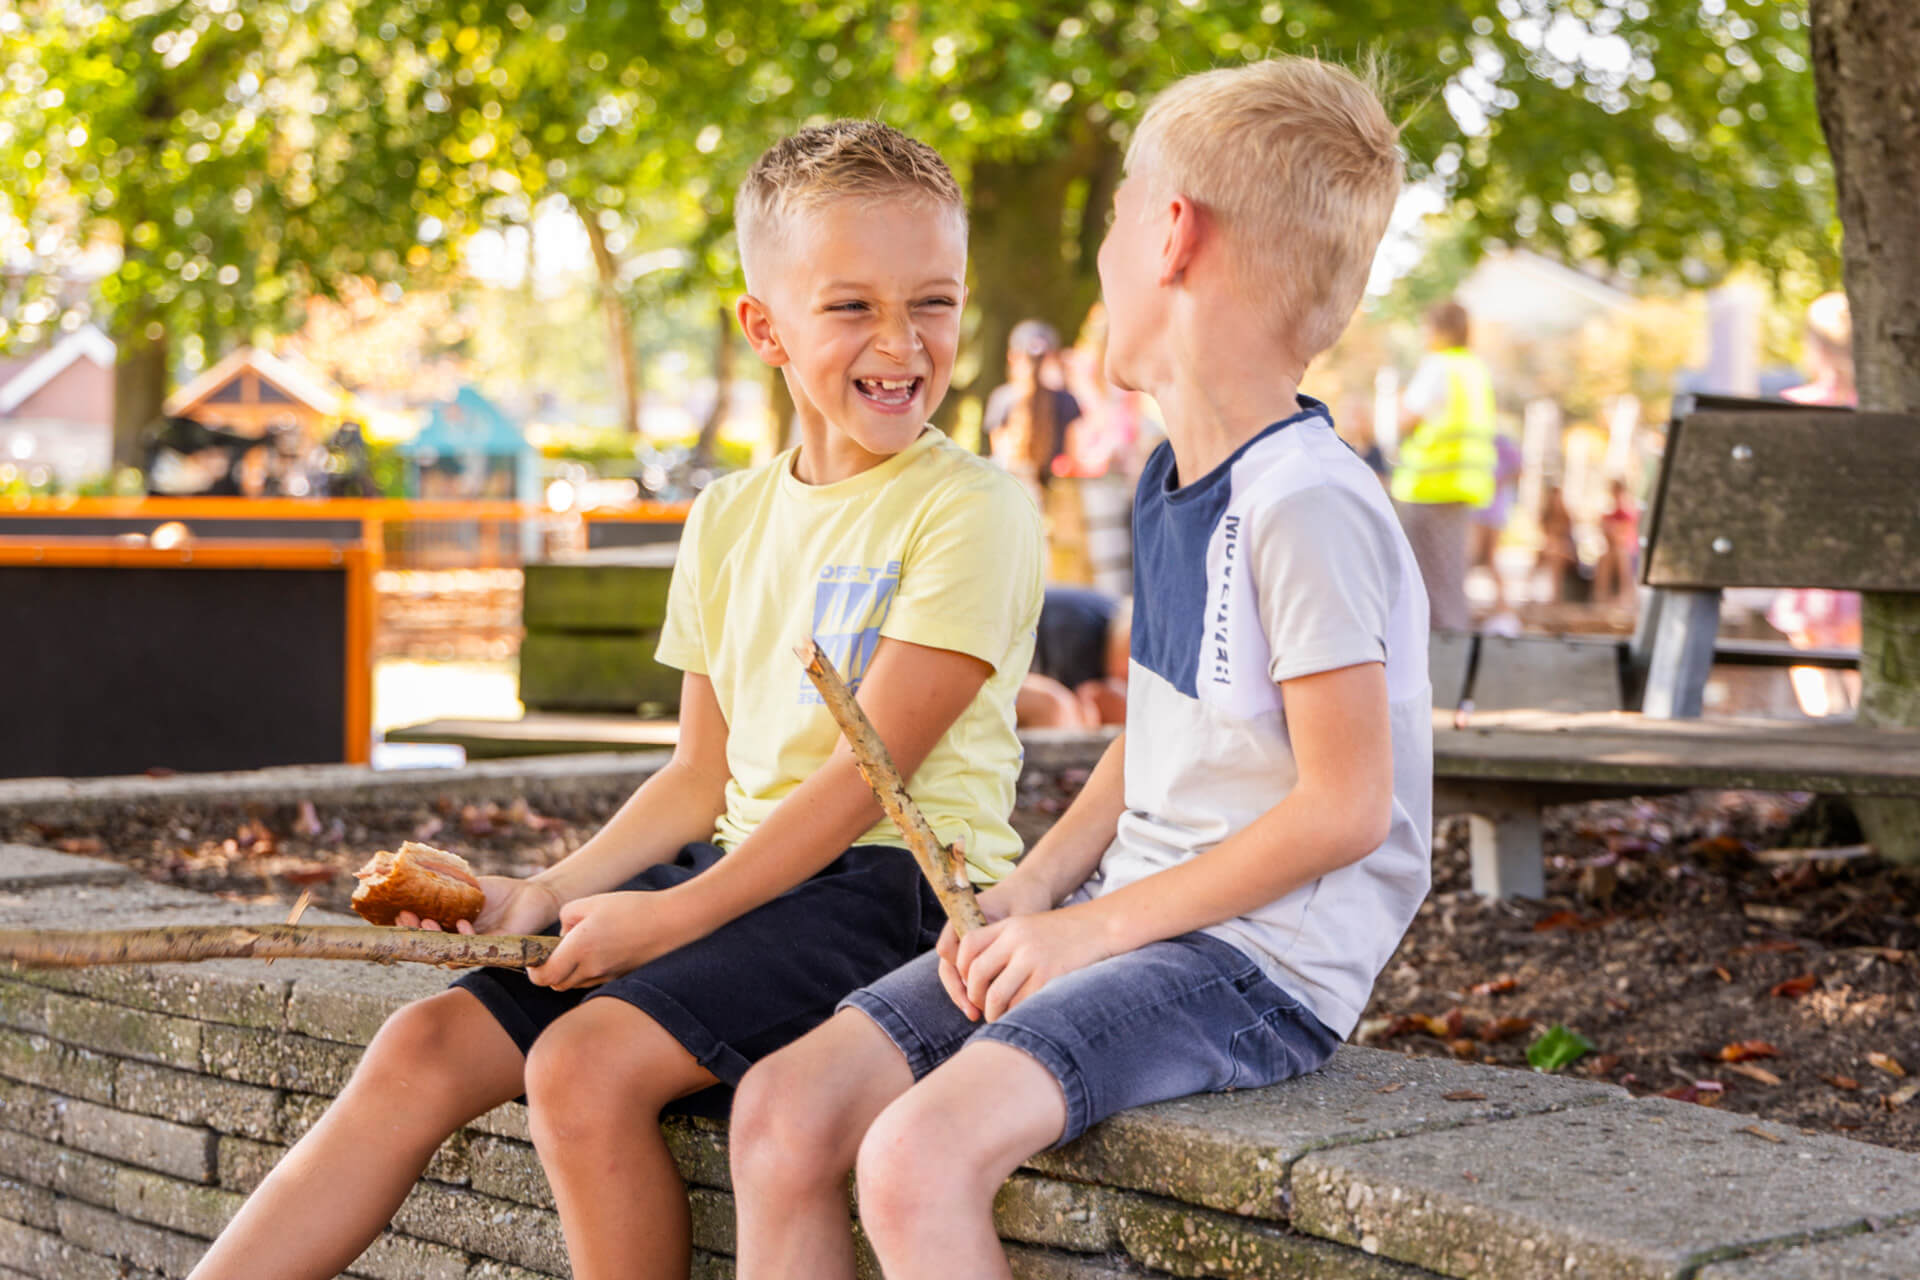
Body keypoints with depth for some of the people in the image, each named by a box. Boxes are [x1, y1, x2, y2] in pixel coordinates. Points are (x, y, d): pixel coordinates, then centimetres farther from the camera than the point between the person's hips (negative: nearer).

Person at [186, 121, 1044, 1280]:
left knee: (585, 1064, -27)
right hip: (740, 864, 7)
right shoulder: (731, 517, 14)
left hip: (891, 881, -7)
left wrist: (675, 916, -16)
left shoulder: (971, 509, -9)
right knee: (429, 1044, -7)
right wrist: (545, 896, 4)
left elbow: (872, 768, -14)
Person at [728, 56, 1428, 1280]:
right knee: (783, 1108, -4)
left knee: (919, 1158, -29)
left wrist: (1096, 924, -14)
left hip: (1266, 953, -9)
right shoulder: (1172, 486, 13)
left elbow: (1345, 806, -19)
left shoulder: (1307, 505, -17)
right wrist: (1030, 890, 3)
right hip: (1131, 919, 9)